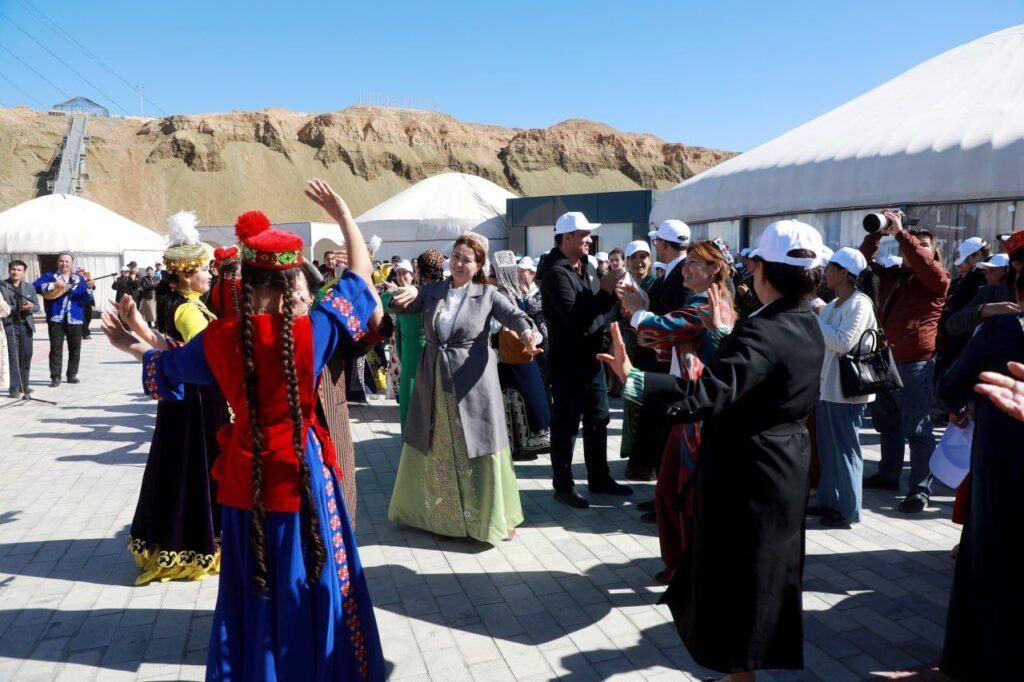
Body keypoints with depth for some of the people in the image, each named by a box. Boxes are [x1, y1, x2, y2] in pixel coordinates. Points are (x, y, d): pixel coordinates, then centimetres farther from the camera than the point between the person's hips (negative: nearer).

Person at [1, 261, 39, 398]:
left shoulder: (29, 287, 13)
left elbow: (37, 306, 10)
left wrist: (31, 307, -13)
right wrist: (16, 308, -20)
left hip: (26, 326, 4)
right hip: (9, 326, -4)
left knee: (26, 357, 8)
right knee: (13, 357, -6)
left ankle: (24, 385, 19)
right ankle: (14, 388, -3)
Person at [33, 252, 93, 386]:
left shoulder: (79, 279, 8)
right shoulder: (50, 277, 4)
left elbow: (86, 298, 1)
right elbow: (35, 286, -11)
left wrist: (88, 287, -19)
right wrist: (54, 285, -21)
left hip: (75, 318, 2)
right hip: (56, 318, -2)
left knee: (75, 348, 8)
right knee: (56, 349, -1)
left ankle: (72, 375, 19)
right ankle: (55, 377, 2)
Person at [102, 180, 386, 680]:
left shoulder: (221, 337, -7)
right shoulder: (312, 329, -17)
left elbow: (167, 366, 13)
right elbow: (360, 275, -5)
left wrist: (129, 345, 32)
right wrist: (343, 215, 3)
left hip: (247, 471, 4)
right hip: (301, 466, -3)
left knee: (254, 579, 18)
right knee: (313, 575, 11)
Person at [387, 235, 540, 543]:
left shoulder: (488, 294, -3)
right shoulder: (432, 291, 5)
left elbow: (515, 315, -14)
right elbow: (399, 307, -4)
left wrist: (527, 331, -36)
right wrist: (408, 294, -27)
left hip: (472, 382, -3)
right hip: (434, 381, 3)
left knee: (479, 451, 3)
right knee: (432, 449, 15)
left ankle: (493, 516, 18)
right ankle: (431, 510, 34)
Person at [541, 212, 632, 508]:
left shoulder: (586, 266, 10)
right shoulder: (557, 273, -16)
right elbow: (574, 315, -26)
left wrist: (612, 290, -3)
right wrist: (605, 291, -24)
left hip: (592, 356, 9)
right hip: (567, 361, -9)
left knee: (598, 419, 16)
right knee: (566, 423, 1)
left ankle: (599, 477, 29)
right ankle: (563, 485, 13)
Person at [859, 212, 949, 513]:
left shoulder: (937, 278, -3)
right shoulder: (891, 275, 14)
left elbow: (925, 265, -23)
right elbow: (866, 258, 17)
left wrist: (900, 233, -20)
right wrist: (878, 232, 2)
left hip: (915, 364, -7)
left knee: (918, 429, -3)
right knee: (887, 424, 18)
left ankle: (921, 489, 3)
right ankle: (888, 475, 33)